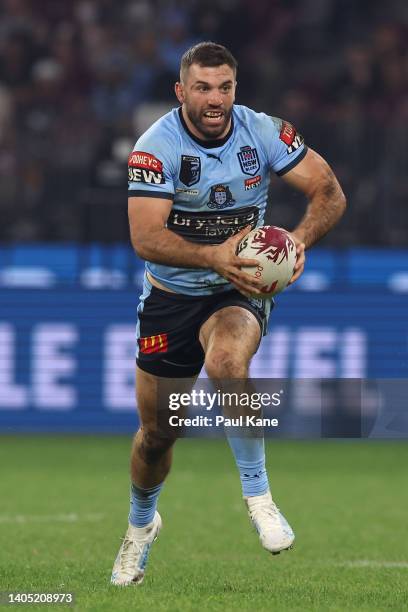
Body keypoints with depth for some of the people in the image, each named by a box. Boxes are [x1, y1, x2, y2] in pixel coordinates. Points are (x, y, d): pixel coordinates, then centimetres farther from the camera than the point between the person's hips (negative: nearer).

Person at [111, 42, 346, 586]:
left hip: (241, 288, 0)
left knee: (227, 361, -35)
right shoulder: (157, 146, -17)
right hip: (171, 294, 0)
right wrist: (214, 256, -40)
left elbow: (330, 193, -8)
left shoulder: (263, 132, -10)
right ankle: (141, 525, 41)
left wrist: (299, 239, -28)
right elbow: (145, 238, -25)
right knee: (156, 433, 9)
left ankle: (257, 495, -19)